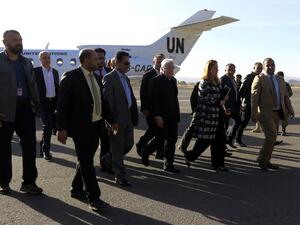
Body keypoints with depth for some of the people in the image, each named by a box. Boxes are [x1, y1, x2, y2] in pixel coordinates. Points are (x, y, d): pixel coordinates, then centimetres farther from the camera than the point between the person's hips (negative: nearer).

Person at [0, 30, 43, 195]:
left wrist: (37, 106, 5)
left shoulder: (27, 63, 13)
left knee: (30, 144, 2)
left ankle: (29, 182, 12)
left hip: (25, 108, 4)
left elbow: (33, 85, 14)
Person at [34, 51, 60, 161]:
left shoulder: (55, 72, 12)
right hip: (42, 102, -5)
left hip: (53, 102, 5)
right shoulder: (36, 71, -3)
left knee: (52, 125, 11)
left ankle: (43, 145, 33)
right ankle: (45, 151, 6)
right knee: (48, 126, -9)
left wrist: (58, 102, 7)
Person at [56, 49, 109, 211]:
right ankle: (94, 197, 5)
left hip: (96, 126, 7)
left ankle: (77, 189, 33)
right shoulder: (71, 77, -10)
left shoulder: (96, 77, 11)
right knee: (86, 162, -2)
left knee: (86, 160, 17)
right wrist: (62, 128, -16)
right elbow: (62, 104, -12)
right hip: (80, 127, -7)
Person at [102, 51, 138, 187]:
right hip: (117, 119, -8)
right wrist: (112, 122, -20)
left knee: (129, 144, 16)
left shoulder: (125, 78, 14)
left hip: (128, 118, 8)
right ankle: (120, 176, 15)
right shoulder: (109, 78, -12)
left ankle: (108, 160, 37)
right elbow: (108, 102, -17)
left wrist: (134, 115, 12)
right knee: (118, 148, 3)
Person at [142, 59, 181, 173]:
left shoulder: (173, 80, 13)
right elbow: (154, 100, -15)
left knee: (172, 141, 8)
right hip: (161, 116, -7)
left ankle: (169, 165, 17)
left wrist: (177, 114, 11)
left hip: (172, 116, 7)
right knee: (160, 139, -1)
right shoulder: (156, 81, -10)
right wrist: (157, 116, -20)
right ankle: (145, 152, 27)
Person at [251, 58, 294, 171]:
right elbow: (254, 97, -13)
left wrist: (289, 109, 8)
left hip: (277, 113, 7)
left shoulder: (279, 79, 14)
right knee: (272, 137, -13)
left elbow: (285, 96, 18)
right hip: (266, 113, -7)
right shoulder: (259, 79, -8)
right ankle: (262, 159, 6)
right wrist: (254, 114, -18)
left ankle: (266, 161, 23)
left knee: (271, 138, 11)